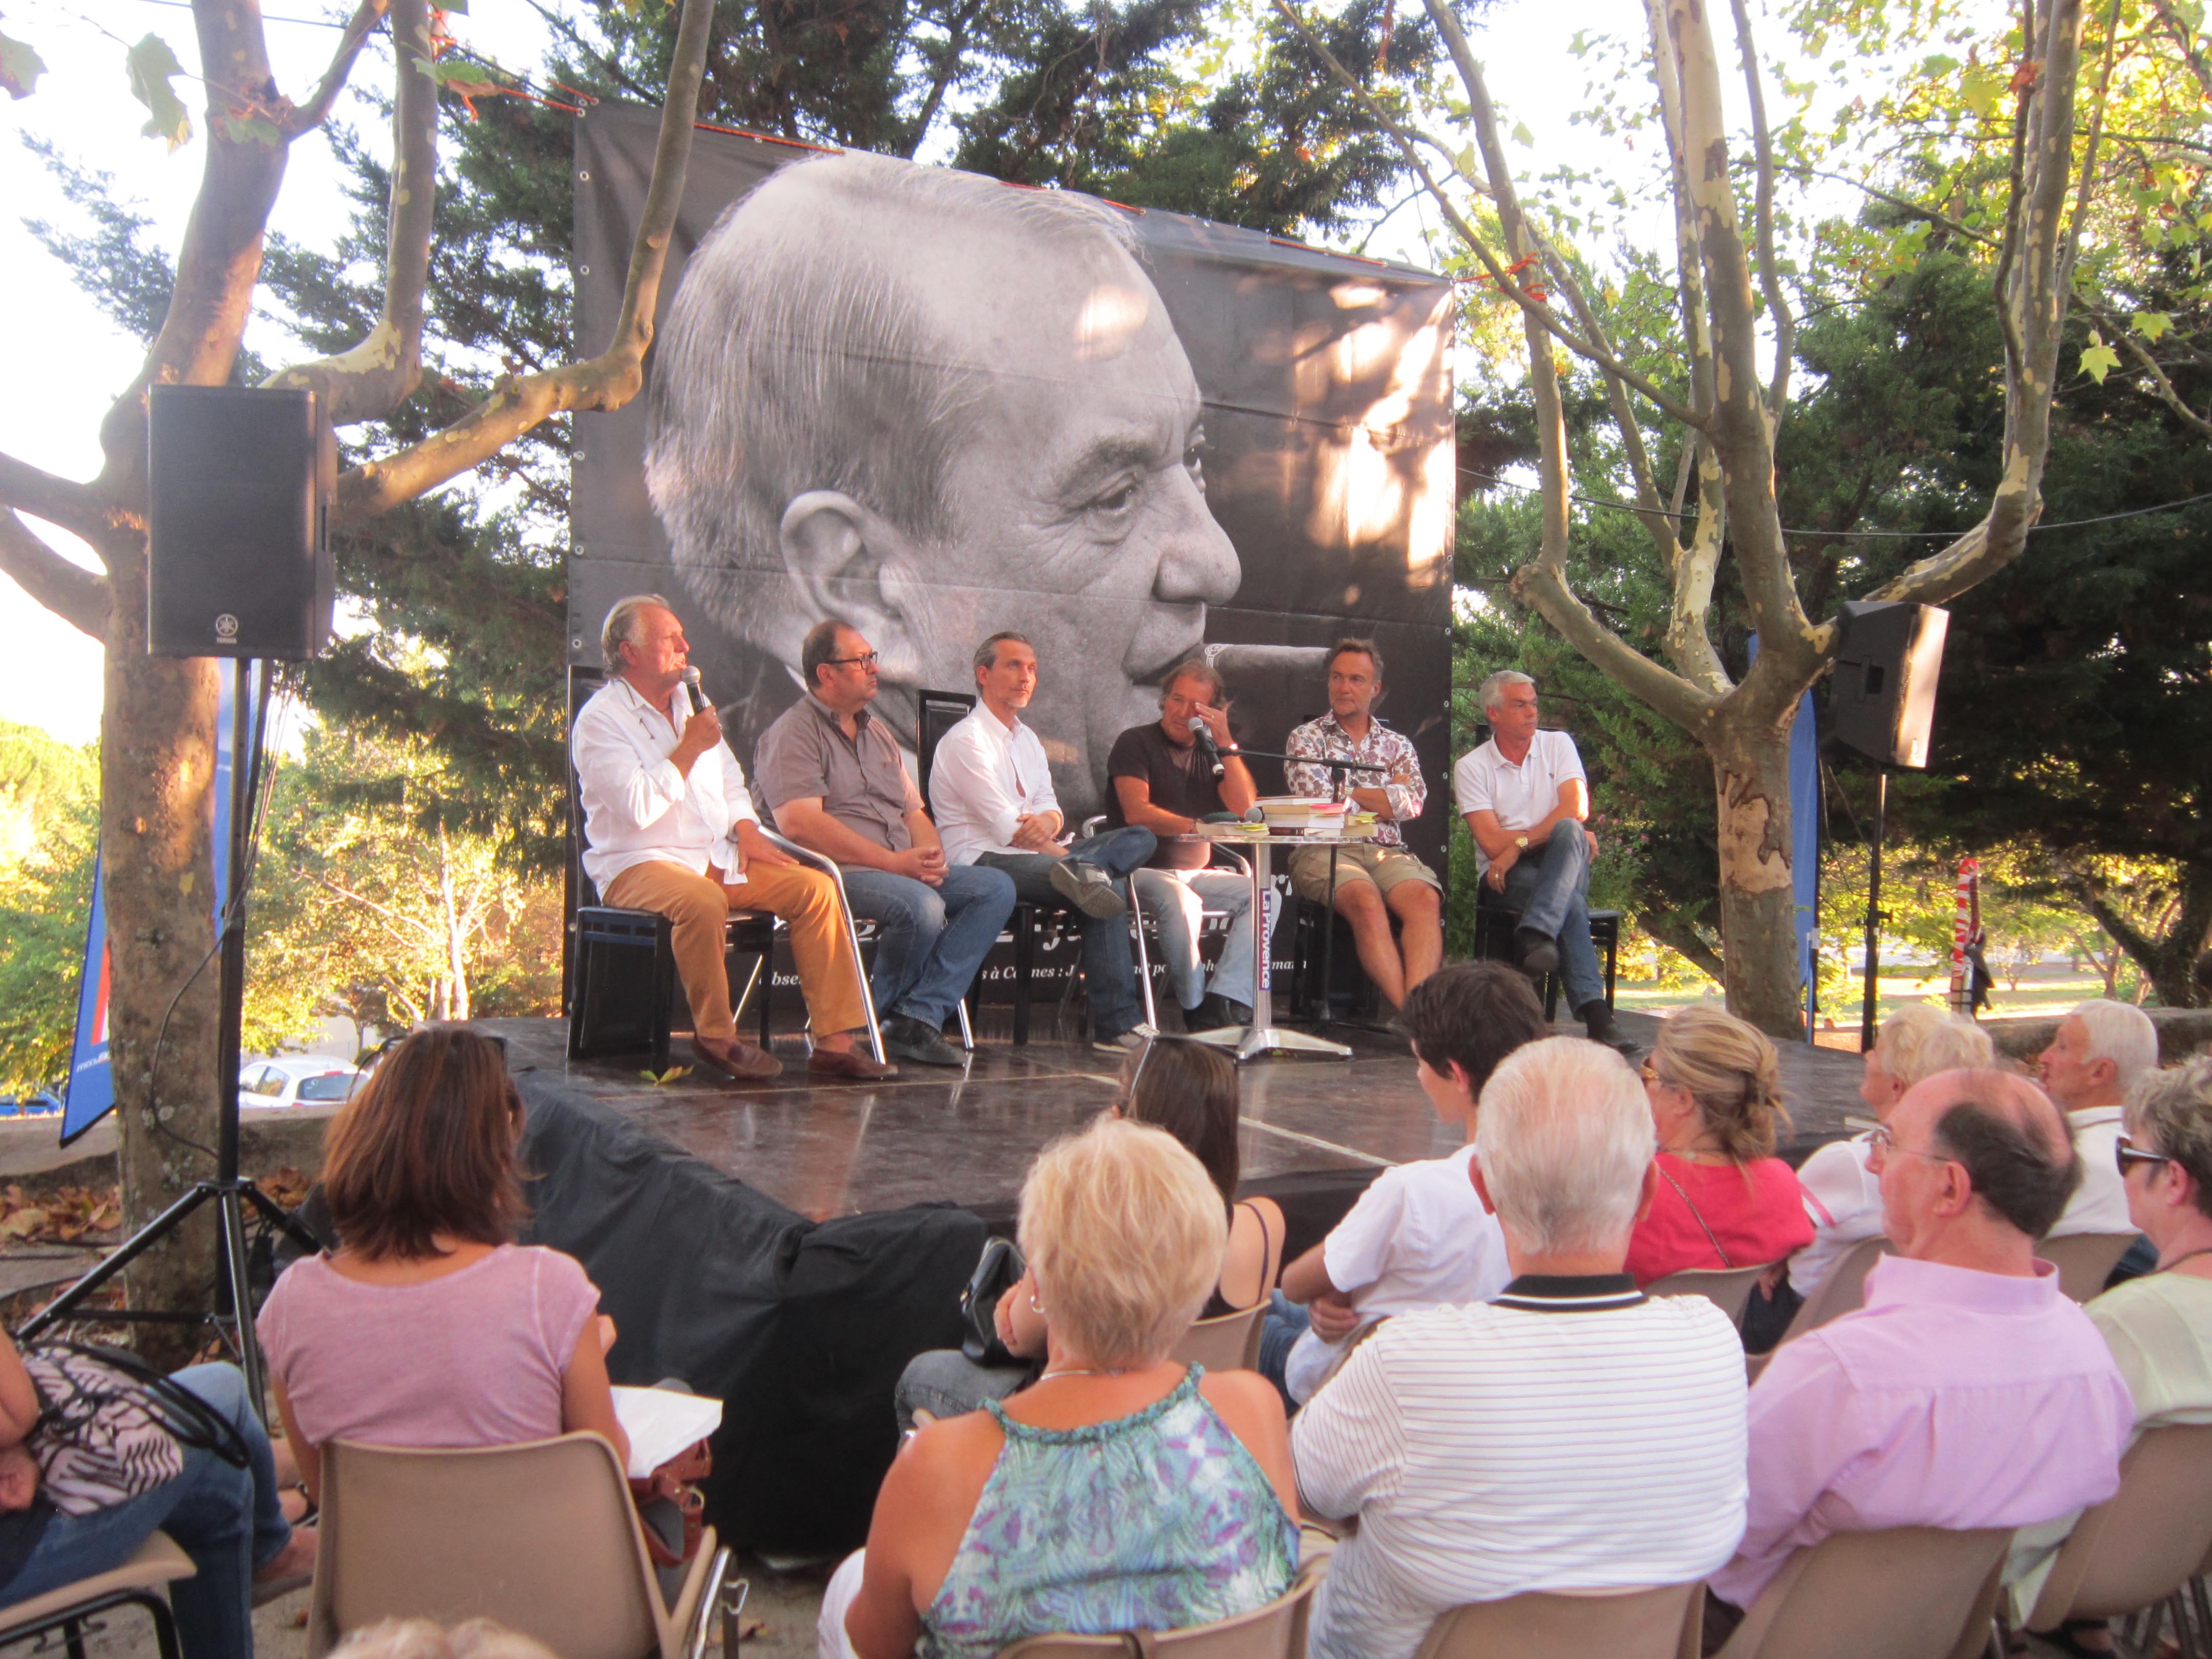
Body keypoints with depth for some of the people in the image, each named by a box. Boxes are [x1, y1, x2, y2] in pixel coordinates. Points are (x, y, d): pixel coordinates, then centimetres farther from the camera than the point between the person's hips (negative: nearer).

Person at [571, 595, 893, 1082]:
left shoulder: (689, 701, 18)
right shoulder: (600, 720, -7)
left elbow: (729, 780, 23)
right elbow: (639, 808, -20)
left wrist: (747, 831, 4)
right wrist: (689, 749, -14)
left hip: (716, 857, 7)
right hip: (638, 865, -7)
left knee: (815, 887, -13)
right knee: (703, 900, -40)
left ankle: (835, 1041, -15)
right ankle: (715, 1037, -19)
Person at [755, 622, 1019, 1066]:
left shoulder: (878, 734, 24)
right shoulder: (793, 733, -2)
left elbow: (915, 813, 23)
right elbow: (801, 823, -16)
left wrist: (931, 857, -2)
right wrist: (893, 862, -18)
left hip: (905, 871, 8)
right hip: (836, 873, -8)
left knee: (996, 888, -11)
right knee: (922, 907, -34)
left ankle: (919, 1015, -20)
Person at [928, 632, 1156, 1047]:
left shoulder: (1027, 739, 19)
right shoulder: (966, 740, -9)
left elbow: (1050, 809, 12)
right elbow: (1006, 826, -15)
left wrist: (1048, 822, -14)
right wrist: (1070, 856, -13)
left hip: (1031, 855, 9)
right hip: (985, 861, -9)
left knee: (1141, 839, -5)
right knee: (1106, 895, -28)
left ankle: (1079, 874, -33)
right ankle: (1117, 1025, -24)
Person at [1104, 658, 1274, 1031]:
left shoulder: (1212, 754, 18)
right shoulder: (1136, 743, 2)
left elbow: (1246, 810, 3)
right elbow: (1138, 813, -13)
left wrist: (1226, 744, -3)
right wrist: (1197, 827, -25)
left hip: (1197, 873, 6)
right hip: (1142, 871, -5)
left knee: (1263, 895, -19)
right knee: (1180, 900, -37)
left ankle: (1224, 1004, -28)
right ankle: (1197, 1010, -22)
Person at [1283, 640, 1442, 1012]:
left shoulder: (1397, 744, 21)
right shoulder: (1305, 738, 14)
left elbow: (1414, 803, 2)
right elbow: (1317, 799, -4)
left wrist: (1348, 792, 3)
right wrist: (1386, 797, 6)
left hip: (1386, 851, 3)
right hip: (1323, 851, -3)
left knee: (1425, 898, -30)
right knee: (1366, 901, -34)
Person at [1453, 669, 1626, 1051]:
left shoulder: (1558, 745, 10)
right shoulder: (1471, 768, 3)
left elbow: (1577, 809, -8)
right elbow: (1492, 844, -8)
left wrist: (1520, 845, -17)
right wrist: (1567, 836, -11)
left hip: (1566, 870, 2)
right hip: (1508, 876, -2)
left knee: (1569, 832, -35)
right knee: (1571, 904, -35)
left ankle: (1535, 934, -46)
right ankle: (1593, 1009, -41)